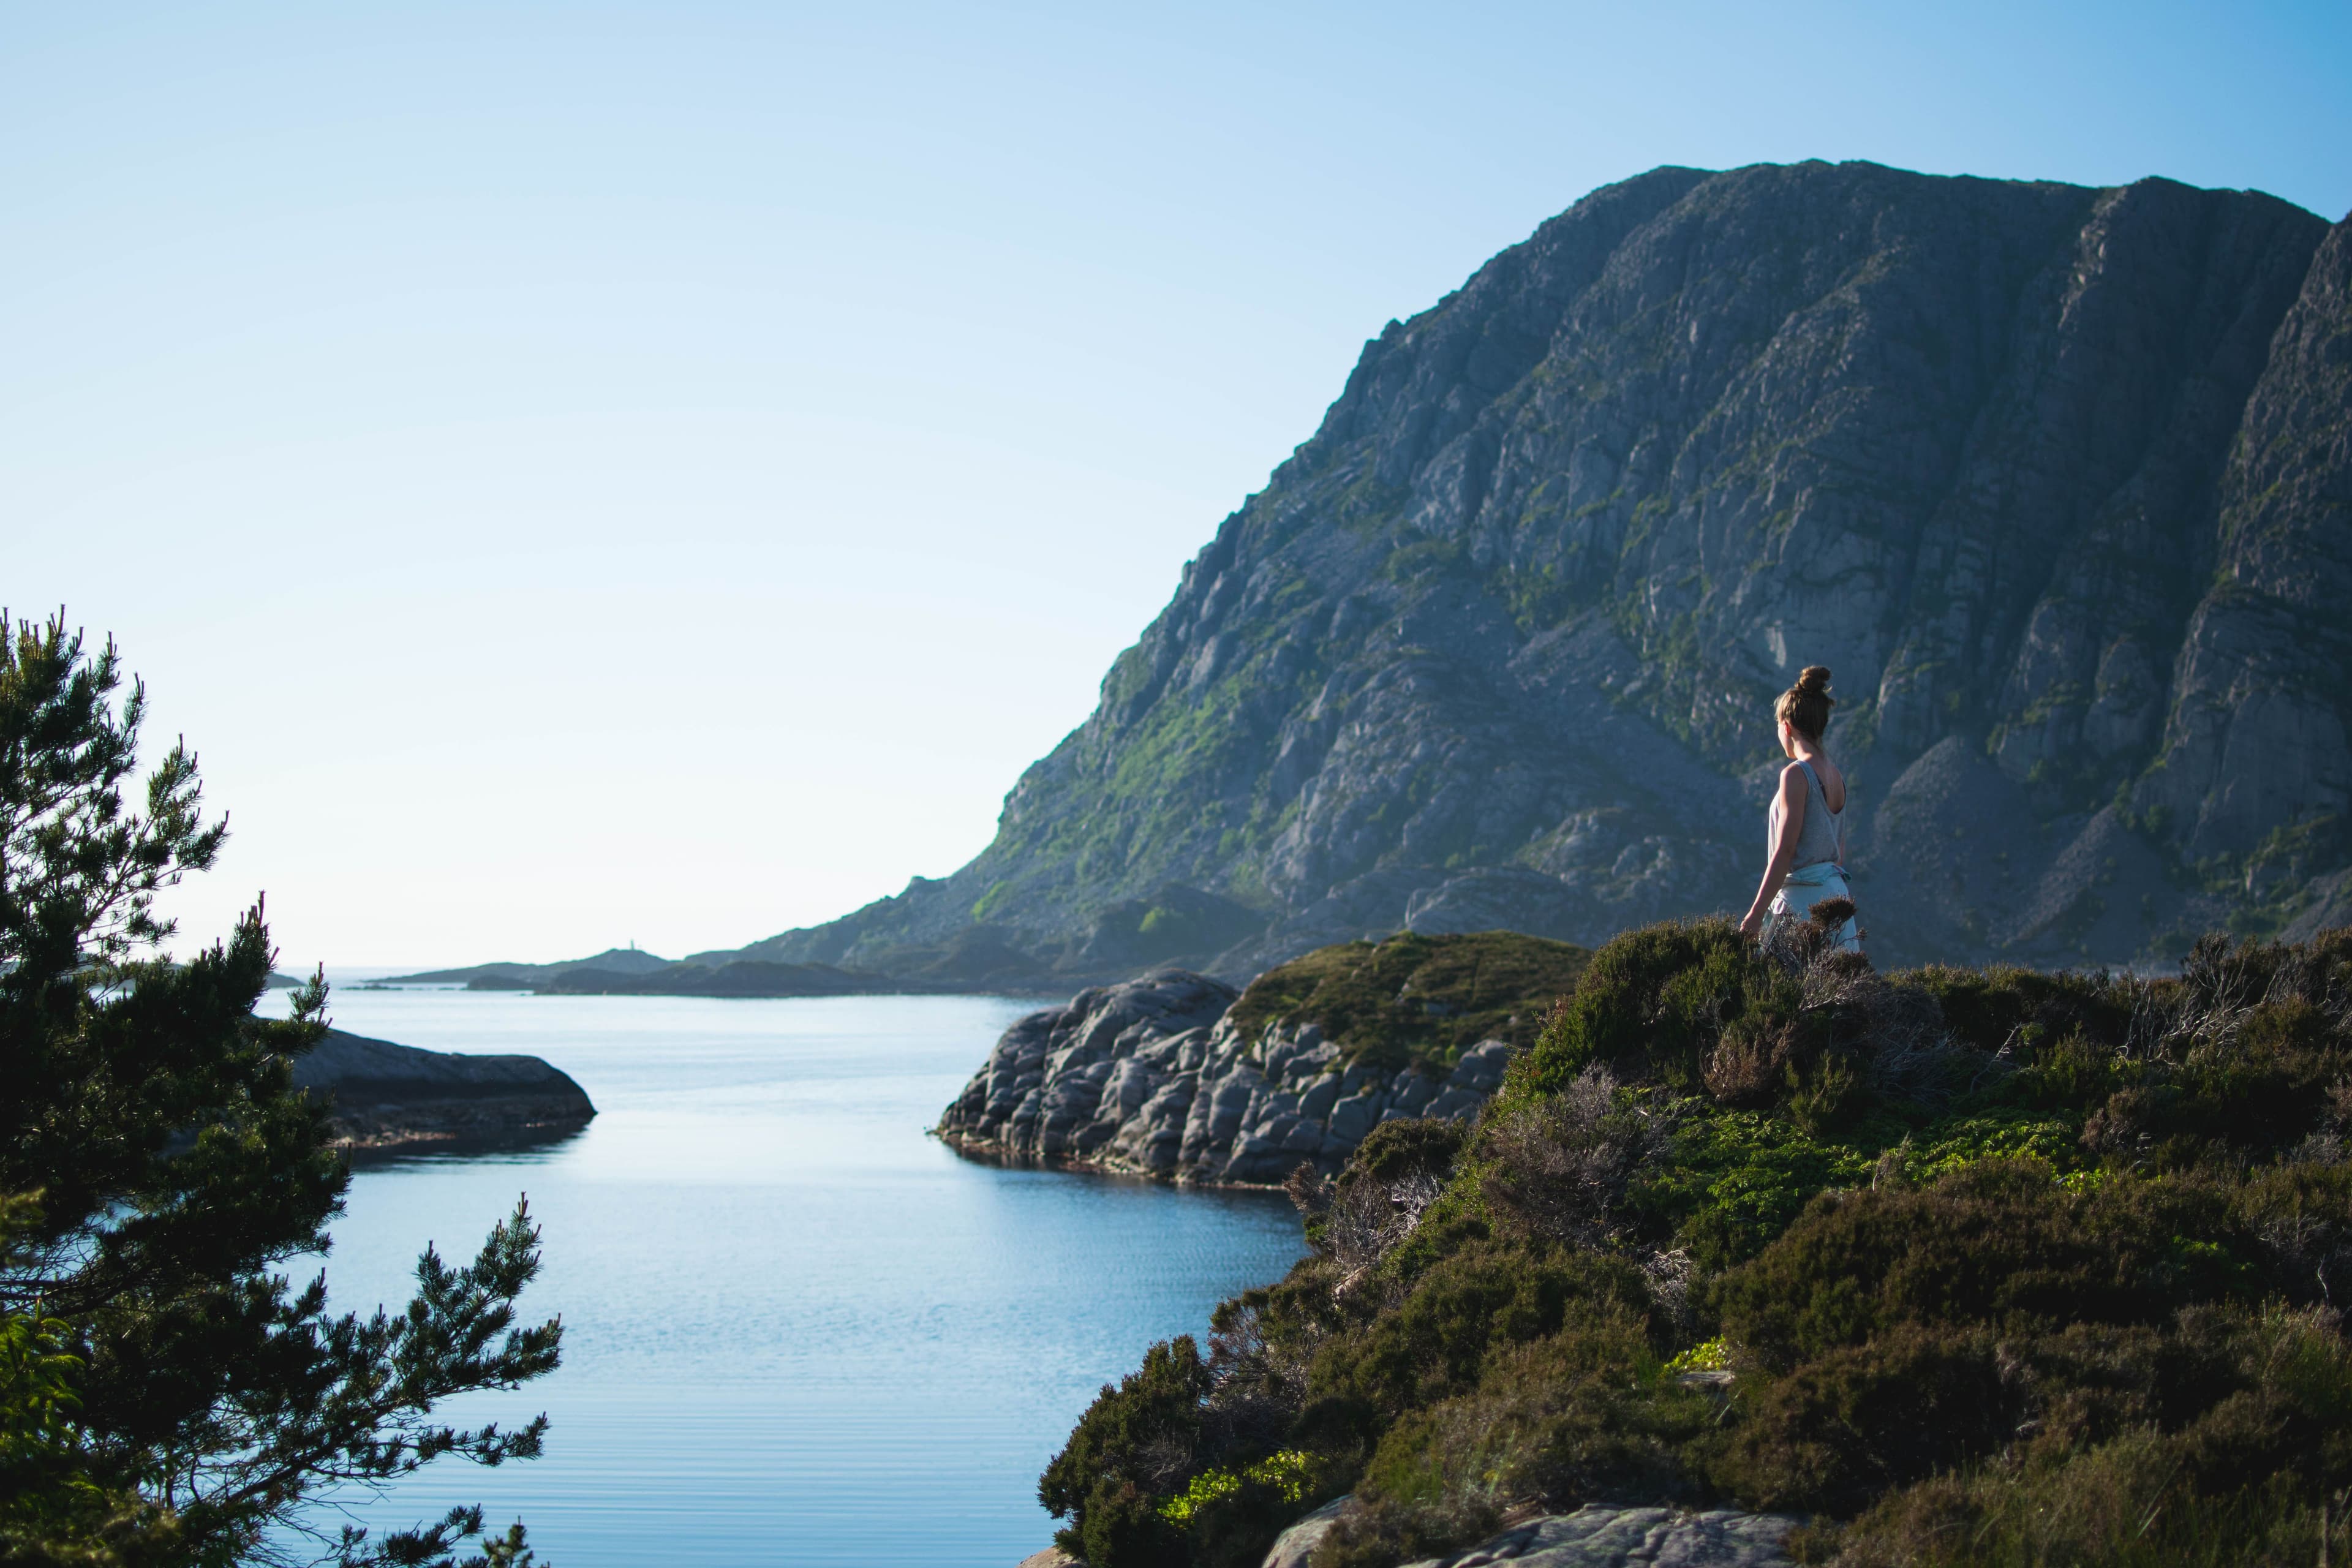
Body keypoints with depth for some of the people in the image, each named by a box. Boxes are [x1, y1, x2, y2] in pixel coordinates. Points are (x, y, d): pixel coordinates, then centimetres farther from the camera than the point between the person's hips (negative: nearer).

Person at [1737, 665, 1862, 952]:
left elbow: (1785, 851, -17)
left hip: (1802, 898, -8)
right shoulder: (1836, 774, 12)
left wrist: (1755, 914, -16)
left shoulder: (1796, 774, -13)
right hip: (1837, 893, 8)